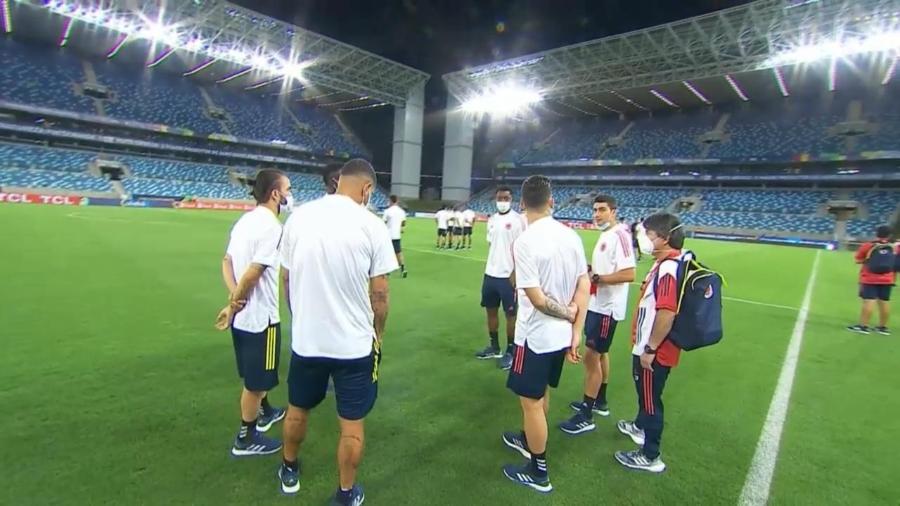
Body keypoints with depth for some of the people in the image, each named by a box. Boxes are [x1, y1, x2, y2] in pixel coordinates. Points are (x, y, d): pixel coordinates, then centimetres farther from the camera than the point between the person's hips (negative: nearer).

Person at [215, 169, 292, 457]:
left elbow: (227, 262, 7)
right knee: (256, 380, 7)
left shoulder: (246, 220, 8)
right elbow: (253, 273, -25)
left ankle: (265, 413, 46)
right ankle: (246, 439, 22)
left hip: (244, 315, 9)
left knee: (257, 373, 26)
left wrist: (234, 298, -5)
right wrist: (235, 302, -10)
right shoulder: (271, 227, -22)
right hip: (261, 316, -9)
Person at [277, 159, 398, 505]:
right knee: (352, 423, 14)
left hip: (305, 338, 4)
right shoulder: (371, 225, -13)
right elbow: (379, 293, -10)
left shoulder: (299, 216, -3)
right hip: (354, 343, -3)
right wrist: (377, 333, 7)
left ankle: (289, 472, 49)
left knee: (297, 410, 27)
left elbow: (286, 278, 6)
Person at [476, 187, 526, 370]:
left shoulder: (518, 219, -9)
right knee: (491, 310, 14)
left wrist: (515, 273, -15)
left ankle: (510, 352, 16)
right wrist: (488, 269, 15)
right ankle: (494, 347, 29)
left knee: (510, 313, 3)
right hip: (490, 274, 7)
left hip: (508, 276, -7)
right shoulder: (492, 220, 11)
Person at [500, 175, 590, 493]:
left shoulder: (524, 242, -21)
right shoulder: (571, 235, -2)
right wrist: (576, 332, 0)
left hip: (536, 336, -7)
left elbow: (537, 299, -22)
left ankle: (538, 472, 26)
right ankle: (529, 441, 48)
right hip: (561, 335, 7)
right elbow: (584, 287, -2)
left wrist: (568, 312, -5)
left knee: (531, 401, 10)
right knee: (541, 394, 25)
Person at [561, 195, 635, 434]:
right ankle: (599, 401, 36)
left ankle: (586, 416, 6)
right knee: (599, 353, 20)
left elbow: (628, 274, -27)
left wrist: (596, 277, -23)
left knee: (591, 356, -4)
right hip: (597, 304, 10)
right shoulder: (605, 235, 11)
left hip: (607, 307, -10)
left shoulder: (619, 235, -20)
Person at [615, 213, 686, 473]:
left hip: (655, 352, -10)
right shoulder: (665, 265, 7)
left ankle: (650, 456, 24)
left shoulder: (668, 268, -26)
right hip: (646, 346, 10)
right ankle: (641, 427, 53)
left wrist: (650, 349, -25)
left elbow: (667, 313, -33)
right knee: (644, 391, 29)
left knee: (650, 399, 7)